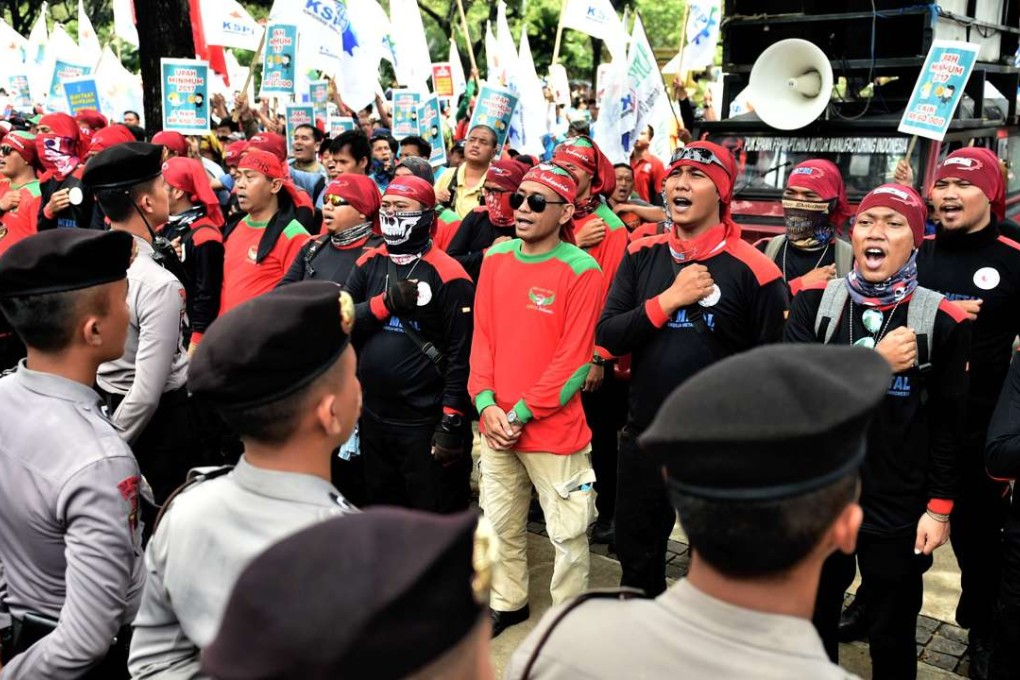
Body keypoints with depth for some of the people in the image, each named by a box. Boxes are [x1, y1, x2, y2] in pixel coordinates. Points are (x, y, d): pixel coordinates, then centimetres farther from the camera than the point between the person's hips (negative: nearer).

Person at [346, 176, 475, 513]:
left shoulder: (447, 275, -12)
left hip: (425, 422, -6)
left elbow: (460, 355, -14)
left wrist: (452, 422, -16)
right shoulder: (369, 263, 7)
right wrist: (385, 302, -16)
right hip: (373, 416, 6)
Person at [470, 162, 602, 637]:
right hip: (496, 425, 5)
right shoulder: (495, 259, 4)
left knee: (567, 534, 7)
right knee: (501, 524, 19)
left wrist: (522, 413, -14)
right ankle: (508, 603, 39)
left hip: (553, 429, -5)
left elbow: (574, 359, -15)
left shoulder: (581, 271, -12)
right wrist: (486, 403, -7)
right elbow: (482, 335, 5)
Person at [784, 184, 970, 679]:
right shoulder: (815, 301, -2)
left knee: (893, 638, 14)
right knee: (812, 627, 18)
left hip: (899, 510, -1)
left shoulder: (941, 319, -7)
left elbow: (948, 424, -1)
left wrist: (939, 505, -3)